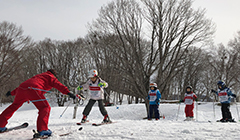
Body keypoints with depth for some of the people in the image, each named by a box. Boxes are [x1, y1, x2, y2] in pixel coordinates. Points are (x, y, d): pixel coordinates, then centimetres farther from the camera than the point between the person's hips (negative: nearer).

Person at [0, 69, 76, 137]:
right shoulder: (51, 77, 21)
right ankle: (42, 130, -18)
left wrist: (12, 93, 53)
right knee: (45, 107, -4)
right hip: (33, 90, -8)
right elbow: (58, 85, -1)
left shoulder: (38, 76, 40)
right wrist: (68, 93, -11)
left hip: (21, 88, 8)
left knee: (14, 105, 26)